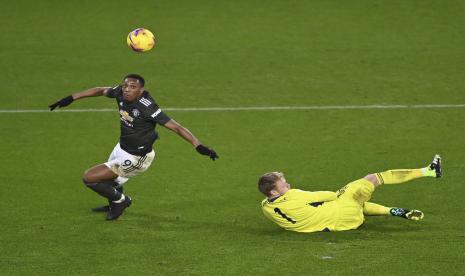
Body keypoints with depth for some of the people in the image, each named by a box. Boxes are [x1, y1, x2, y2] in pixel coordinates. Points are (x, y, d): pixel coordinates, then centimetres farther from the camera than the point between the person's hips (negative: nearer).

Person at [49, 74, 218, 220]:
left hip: (136, 159, -7)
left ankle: (120, 200, 16)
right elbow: (100, 91, 7)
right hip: (122, 147, 7)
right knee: (109, 183, 29)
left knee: (89, 178, -8)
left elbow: (176, 127, -33)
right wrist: (71, 98, 11)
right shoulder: (120, 93, -14)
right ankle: (114, 205, 61)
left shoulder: (147, 107, -32)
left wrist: (198, 146, -41)